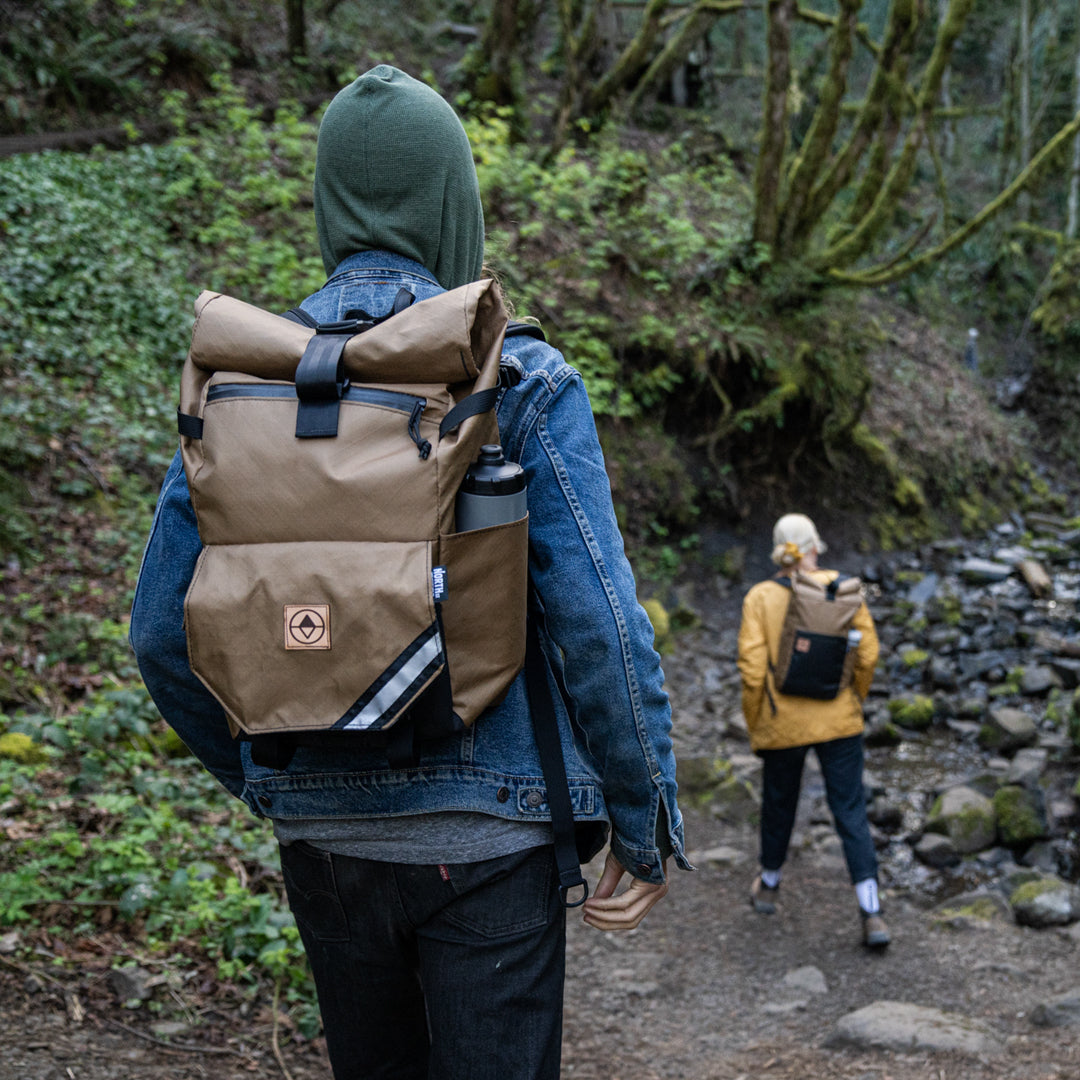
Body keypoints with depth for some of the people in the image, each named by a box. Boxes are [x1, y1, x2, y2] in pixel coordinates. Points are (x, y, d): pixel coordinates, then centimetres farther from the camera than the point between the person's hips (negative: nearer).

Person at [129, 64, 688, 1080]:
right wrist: (647, 824, -3)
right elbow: (600, 624, -14)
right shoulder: (519, 381, -10)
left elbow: (164, 631, 4)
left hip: (320, 833, 4)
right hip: (485, 831, -4)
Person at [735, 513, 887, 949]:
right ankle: (872, 914, 0)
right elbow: (867, 653, -5)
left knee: (779, 803, 21)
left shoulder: (760, 598, -9)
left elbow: (752, 669, -12)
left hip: (783, 724, 0)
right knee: (851, 813, 6)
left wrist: (754, 726, 1)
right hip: (839, 720, 0)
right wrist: (855, 700, 12)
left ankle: (768, 886, 41)